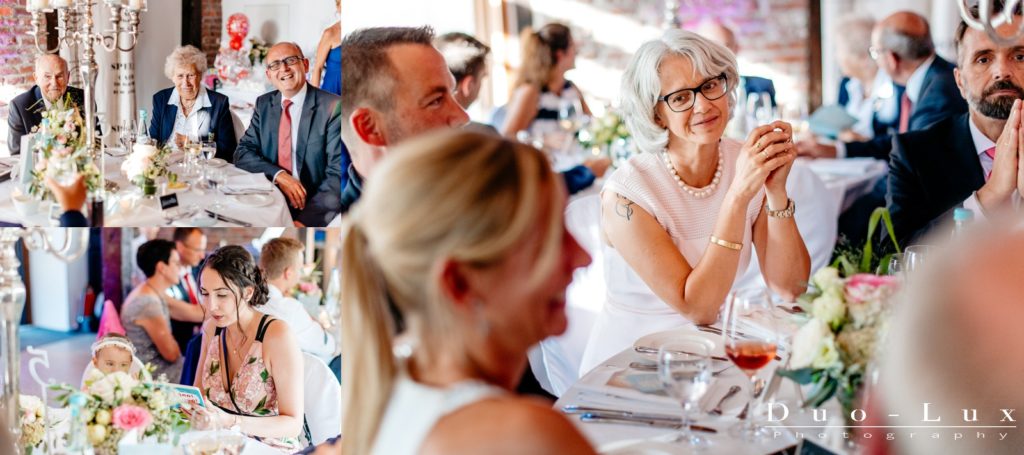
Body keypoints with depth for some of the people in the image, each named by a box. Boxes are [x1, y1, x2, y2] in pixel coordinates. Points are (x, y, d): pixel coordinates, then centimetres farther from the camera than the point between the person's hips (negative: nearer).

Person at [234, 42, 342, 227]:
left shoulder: (333, 107, -7)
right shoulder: (264, 104, 11)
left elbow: (338, 173, -13)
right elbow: (242, 153, 8)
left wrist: (304, 221, -25)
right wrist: (279, 175, -12)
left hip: (314, 208, -5)